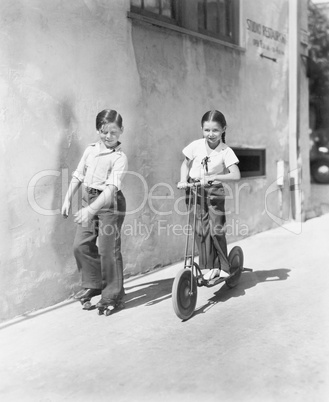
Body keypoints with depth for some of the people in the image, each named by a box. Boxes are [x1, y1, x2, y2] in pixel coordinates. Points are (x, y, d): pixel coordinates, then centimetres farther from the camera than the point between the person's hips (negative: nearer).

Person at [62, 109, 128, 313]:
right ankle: (92, 285, 27)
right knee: (81, 245, 8)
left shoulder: (119, 157, -13)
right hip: (88, 199, 7)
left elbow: (111, 188, -23)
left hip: (109, 204, -6)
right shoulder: (91, 150, 8)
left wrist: (91, 209, -33)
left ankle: (113, 294, 14)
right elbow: (78, 176, 14)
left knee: (108, 249, -2)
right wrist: (68, 199, 6)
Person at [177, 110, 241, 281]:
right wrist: (183, 180, -7)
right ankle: (211, 267, 9)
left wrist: (211, 177, -33)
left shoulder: (226, 151, -12)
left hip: (215, 191, -2)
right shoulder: (196, 146, -6)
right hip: (195, 191, 2)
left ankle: (223, 267, 11)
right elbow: (185, 164, 10)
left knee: (216, 230, -7)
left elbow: (236, 175, -23)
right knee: (201, 230, -2)